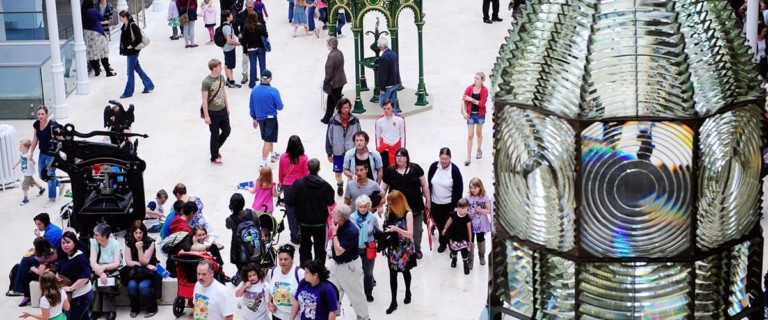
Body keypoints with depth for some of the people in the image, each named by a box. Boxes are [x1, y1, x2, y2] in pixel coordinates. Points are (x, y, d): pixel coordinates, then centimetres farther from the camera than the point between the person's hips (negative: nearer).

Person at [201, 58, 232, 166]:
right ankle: (214, 158, 22)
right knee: (215, 135, 5)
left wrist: (227, 107, 17)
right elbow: (204, 100, -18)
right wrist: (206, 116, -17)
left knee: (227, 130, 16)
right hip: (213, 113, -7)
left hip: (223, 110, 7)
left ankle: (215, 148, 39)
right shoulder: (206, 82, -22)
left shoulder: (221, 77, 0)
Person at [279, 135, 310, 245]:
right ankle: (300, 233, 6)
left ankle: (295, 236, 12)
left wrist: (281, 183, 24)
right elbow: (306, 174, -5)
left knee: (290, 212, 9)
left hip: (287, 186, 1)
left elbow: (280, 173, 5)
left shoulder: (283, 157, -6)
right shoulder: (303, 158, -12)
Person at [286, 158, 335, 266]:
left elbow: (290, 201, -15)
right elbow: (330, 201, -7)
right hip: (320, 223, -1)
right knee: (320, 248, 11)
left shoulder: (299, 184, -16)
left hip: (304, 222, 1)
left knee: (305, 247, 18)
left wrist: (286, 197, 6)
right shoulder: (325, 185, -16)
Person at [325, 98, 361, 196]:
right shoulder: (333, 121, -10)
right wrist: (329, 153, -1)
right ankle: (339, 185, 45)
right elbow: (329, 137, -4)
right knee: (338, 172, 15)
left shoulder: (355, 120, -7)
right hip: (338, 152, 0)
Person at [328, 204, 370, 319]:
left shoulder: (351, 231, -30)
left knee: (355, 294, 8)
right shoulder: (338, 225, -5)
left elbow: (339, 251, -29)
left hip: (349, 266, -8)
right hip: (336, 263, 8)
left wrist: (334, 233, -25)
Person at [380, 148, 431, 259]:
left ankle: (417, 249, 37)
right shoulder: (389, 171, -3)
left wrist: (428, 201, 7)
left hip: (416, 208, 1)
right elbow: (383, 189, 4)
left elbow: (424, 185, 5)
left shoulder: (416, 168, -3)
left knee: (416, 231, 15)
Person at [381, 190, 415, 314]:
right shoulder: (391, 213, -1)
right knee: (392, 274, 4)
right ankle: (394, 301, 11)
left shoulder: (408, 214, -17)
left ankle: (408, 292, 42)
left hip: (405, 249, -4)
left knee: (405, 271, 16)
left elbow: (410, 234, -22)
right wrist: (385, 232, -11)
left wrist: (397, 229, -34)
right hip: (393, 248, 4)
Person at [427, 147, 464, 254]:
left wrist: (456, 205, -11)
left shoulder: (454, 169, -15)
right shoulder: (433, 166, -7)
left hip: (449, 204, -3)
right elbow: (428, 184, 3)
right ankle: (442, 242, 34)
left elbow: (459, 188, -10)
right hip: (435, 203, 3)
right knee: (439, 224, 15)